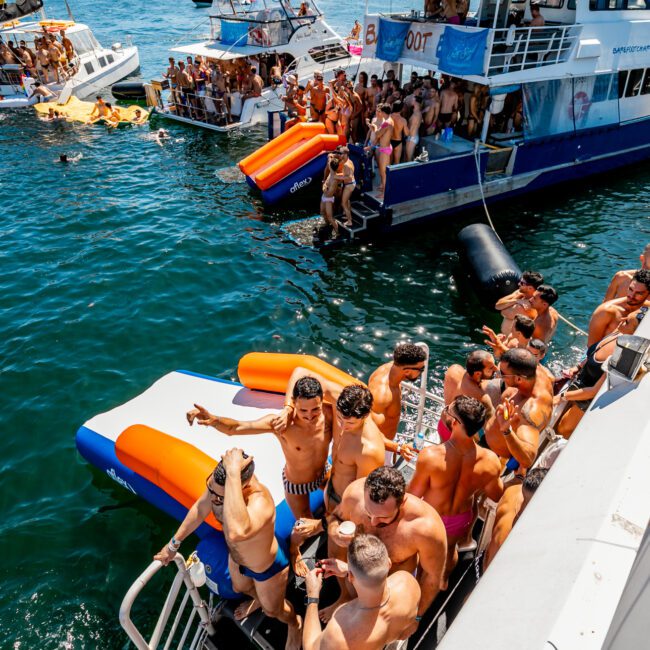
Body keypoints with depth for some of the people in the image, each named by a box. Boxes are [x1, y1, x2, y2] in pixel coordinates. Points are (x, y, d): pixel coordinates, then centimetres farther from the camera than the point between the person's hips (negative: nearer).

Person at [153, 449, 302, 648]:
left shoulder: (260, 502, -51)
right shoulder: (217, 483, -29)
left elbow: (237, 532, -74)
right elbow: (200, 509, -6)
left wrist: (233, 473, -70)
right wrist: (174, 543, 6)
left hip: (267, 568, -6)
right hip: (237, 557, 6)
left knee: (273, 611, 26)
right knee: (240, 587, 37)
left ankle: (295, 624, 62)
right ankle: (258, 600, 73)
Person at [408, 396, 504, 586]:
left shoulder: (430, 456, -38)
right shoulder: (490, 461, -29)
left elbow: (413, 495, -21)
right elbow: (496, 496, -8)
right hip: (461, 521, 3)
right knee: (450, 548, 36)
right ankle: (444, 579, 64)